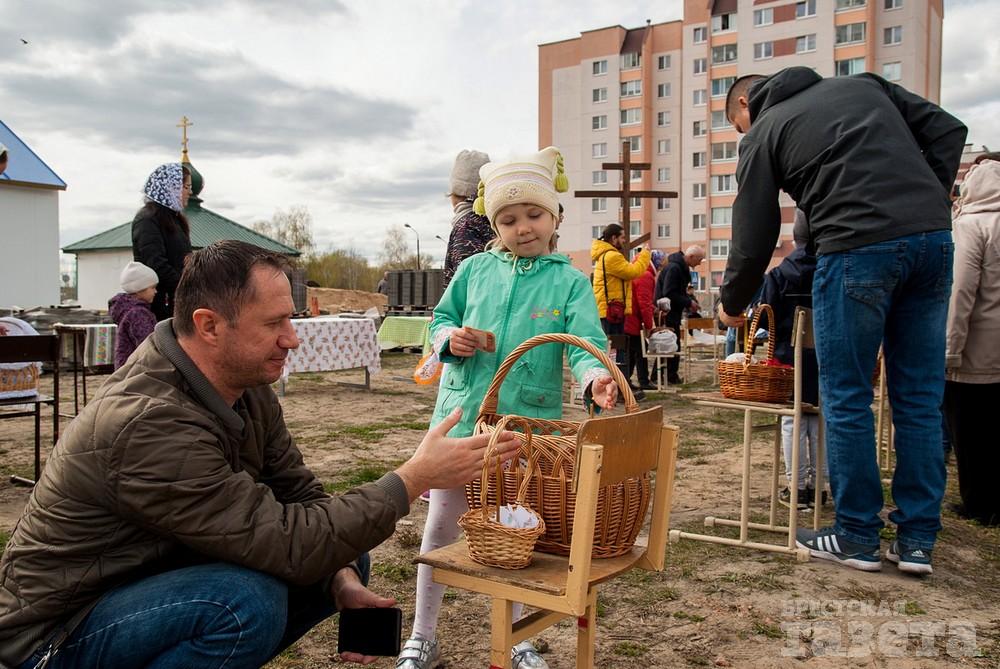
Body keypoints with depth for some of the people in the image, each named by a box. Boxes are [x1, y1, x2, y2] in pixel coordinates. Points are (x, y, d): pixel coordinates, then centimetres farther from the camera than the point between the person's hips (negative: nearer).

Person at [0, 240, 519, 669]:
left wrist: (344, 581, -16)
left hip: (163, 574, 8)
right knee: (248, 601, -34)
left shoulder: (244, 383, -6)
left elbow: (297, 492, 0)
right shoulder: (150, 423, -32)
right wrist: (416, 478, -30)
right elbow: (286, 544, -33)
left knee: (343, 559, 0)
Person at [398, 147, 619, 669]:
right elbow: (441, 318, 13)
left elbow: (585, 341, -13)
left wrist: (594, 377, -35)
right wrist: (449, 338, -10)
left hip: (529, 423, -1)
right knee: (441, 526, 10)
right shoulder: (475, 269, 4)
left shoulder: (569, 281, -2)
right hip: (462, 415, 2)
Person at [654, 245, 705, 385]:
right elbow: (669, 294, -24)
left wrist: (690, 301, 4)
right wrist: (688, 302, -18)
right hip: (667, 313, -10)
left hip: (673, 312, 10)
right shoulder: (674, 268, -19)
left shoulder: (682, 268, 14)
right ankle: (671, 377, 1)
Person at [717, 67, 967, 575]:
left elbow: (753, 238, 10)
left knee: (847, 399, 6)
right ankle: (917, 540, 16)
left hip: (857, 247, -5)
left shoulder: (762, 134, 11)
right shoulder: (862, 84, 25)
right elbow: (946, 130, 16)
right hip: (933, 236, 6)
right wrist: (929, 202, 15)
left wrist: (732, 304, 25)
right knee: (920, 397, 9)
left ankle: (857, 537, 14)